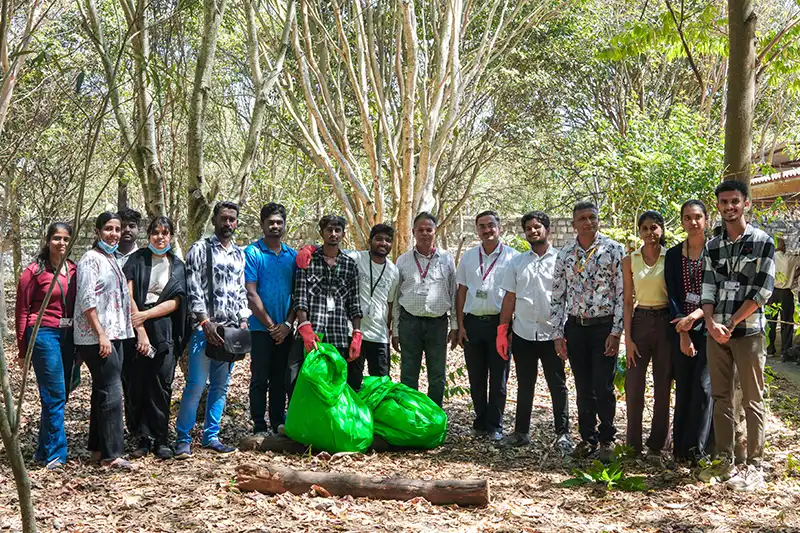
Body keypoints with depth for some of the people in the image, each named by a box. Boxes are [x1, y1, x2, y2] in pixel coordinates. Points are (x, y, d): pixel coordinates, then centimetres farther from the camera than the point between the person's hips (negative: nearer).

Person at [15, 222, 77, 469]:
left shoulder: (74, 270, 6)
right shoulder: (34, 271, -6)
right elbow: (22, 311, -2)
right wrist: (23, 350, -1)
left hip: (68, 337, 5)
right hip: (44, 335, -5)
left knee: (60, 396, 11)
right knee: (54, 396, -6)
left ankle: (44, 451, 24)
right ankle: (55, 454, 3)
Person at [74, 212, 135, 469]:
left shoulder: (112, 260, 17)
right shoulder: (91, 259, -9)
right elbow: (87, 300, -16)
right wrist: (101, 335, -20)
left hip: (113, 335, 9)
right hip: (96, 338, -9)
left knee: (102, 391, 12)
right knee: (112, 392, -10)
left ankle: (98, 449, 19)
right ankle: (111, 454, -6)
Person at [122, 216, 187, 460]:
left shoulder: (177, 266, 11)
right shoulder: (137, 259, 5)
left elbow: (175, 302, 2)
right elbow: (127, 295, -5)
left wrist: (145, 315, -11)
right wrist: (140, 330, -13)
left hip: (164, 332, 1)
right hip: (136, 329, -1)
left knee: (161, 387, 0)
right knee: (136, 385, -2)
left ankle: (161, 440, 7)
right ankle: (143, 438, 8)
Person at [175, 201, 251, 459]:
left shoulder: (239, 253, 17)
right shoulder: (200, 249, -1)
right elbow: (193, 289, -8)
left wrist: (243, 321, 7)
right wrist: (206, 322, -15)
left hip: (231, 329, 6)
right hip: (205, 328, -6)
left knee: (220, 386, 9)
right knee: (196, 385, -8)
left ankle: (211, 437, 16)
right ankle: (183, 439, 1)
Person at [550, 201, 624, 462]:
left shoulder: (614, 250, -4)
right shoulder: (565, 254, 6)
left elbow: (623, 293, -6)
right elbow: (557, 295, 10)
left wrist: (616, 332, -11)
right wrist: (558, 333, 5)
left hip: (604, 326, -3)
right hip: (575, 326, 3)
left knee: (604, 387, -1)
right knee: (583, 388, 10)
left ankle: (607, 439, 15)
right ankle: (588, 438, 23)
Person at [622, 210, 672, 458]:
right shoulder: (630, 260, 3)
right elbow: (628, 301, 3)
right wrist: (628, 338, -3)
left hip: (665, 322, -1)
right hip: (640, 321, 1)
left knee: (662, 386, 6)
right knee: (634, 386, 0)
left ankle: (657, 444, 18)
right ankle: (633, 444, 13)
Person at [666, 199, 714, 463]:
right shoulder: (673, 255, 8)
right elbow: (672, 296, 3)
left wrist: (695, 316, -17)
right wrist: (682, 333, -6)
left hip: (708, 327, -3)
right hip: (681, 328, 3)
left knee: (703, 386, -7)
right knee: (683, 389, 6)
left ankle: (698, 449, 1)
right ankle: (680, 447, 13)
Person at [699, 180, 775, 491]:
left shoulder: (762, 242, -3)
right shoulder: (712, 247, 10)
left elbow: (763, 291, -9)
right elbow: (707, 290, 6)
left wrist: (732, 324, -12)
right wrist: (711, 323, -12)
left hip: (748, 332, -5)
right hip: (716, 332, 5)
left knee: (752, 401, 0)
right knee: (720, 397, 9)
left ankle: (754, 465, 6)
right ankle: (724, 460, 17)